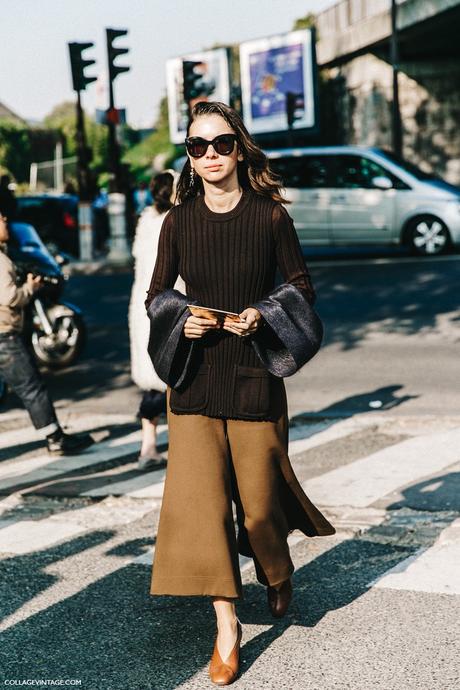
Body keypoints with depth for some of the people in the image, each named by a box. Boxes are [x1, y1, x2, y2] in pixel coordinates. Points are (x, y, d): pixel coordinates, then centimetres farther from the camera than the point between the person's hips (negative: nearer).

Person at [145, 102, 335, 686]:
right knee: (199, 496, -6)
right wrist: (182, 320, -10)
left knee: (259, 495, 7)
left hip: (255, 371, -1)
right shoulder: (178, 221, 2)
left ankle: (278, 575, 41)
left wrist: (262, 315, -13)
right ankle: (226, 627, 5)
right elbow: (156, 295, 10)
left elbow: (301, 286, 4)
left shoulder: (270, 215, -3)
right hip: (194, 375, 2)